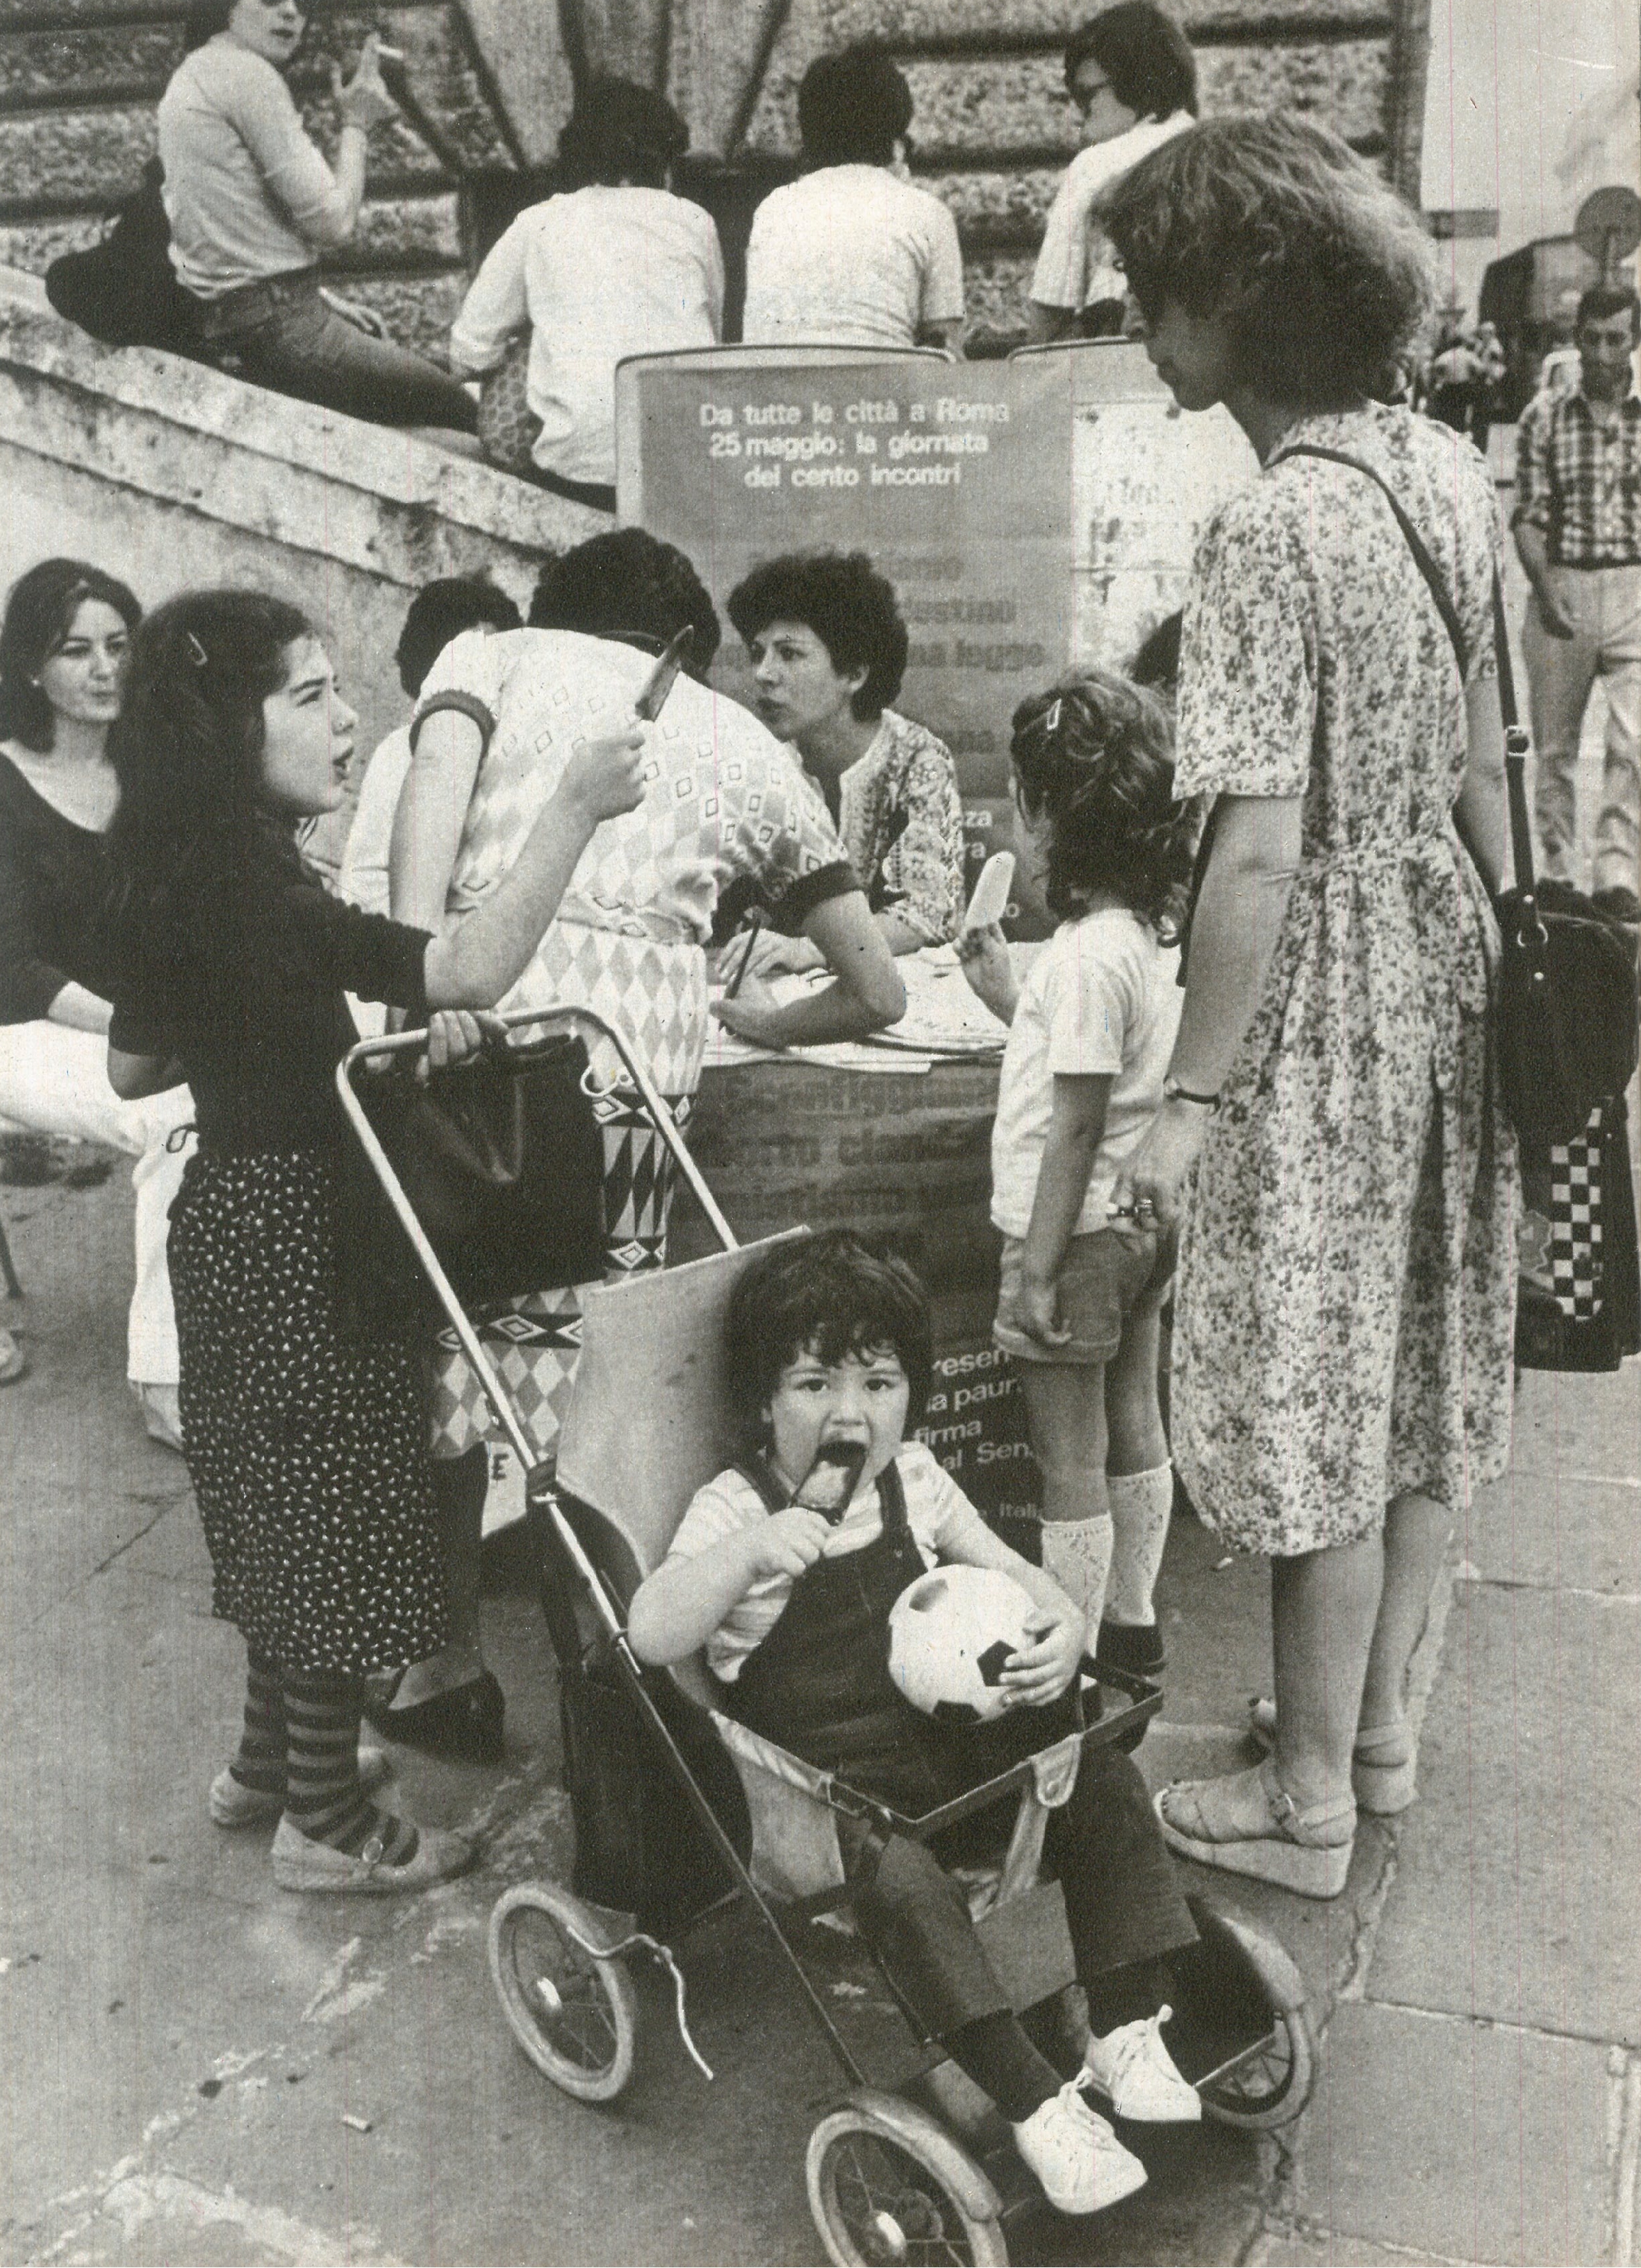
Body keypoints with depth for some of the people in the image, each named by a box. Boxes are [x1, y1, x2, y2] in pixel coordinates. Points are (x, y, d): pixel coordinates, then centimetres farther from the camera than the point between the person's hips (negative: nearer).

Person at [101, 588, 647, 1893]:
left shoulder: (177, 882, 6)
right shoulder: (250, 890, -23)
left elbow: (134, 1067, 17)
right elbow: (470, 972, -35)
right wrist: (574, 809, -36)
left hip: (238, 1216, 10)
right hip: (298, 1233, -9)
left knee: (287, 1501, 21)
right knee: (336, 1507, 3)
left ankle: (274, 1760, 37)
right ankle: (326, 1822, 16)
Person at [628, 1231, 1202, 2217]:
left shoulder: (915, 1482, 6)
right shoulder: (735, 1510, -10)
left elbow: (1015, 1575, 12)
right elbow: (651, 1636, -22)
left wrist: (1064, 1627, -11)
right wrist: (750, 1554, -37)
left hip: (950, 1735, 6)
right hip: (827, 1780, -5)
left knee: (1106, 1783, -8)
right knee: (901, 1878, -32)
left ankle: (1126, 2035, 1)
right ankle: (1036, 2106, -22)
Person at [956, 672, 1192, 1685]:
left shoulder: (1089, 953, -22)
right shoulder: (1160, 932, 4)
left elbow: (1077, 1123, -22)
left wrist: (1038, 1268, -19)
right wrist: (1012, 1000, 15)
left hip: (1076, 1231, -9)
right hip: (1146, 1221, 10)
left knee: (1072, 1466, 1)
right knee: (1134, 1434, 20)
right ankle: (1132, 1621, 34)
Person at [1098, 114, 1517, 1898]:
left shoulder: (1268, 529, -20)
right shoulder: (1447, 472, 6)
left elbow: (1262, 850, -23)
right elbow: (1483, 760, 12)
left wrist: (1189, 1098, -19)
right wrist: (1496, 946, 20)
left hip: (1326, 997, -8)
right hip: (1448, 962, 8)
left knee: (1313, 1400, 5)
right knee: (1419, 1369, 18)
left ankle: (1310, 1802, 21)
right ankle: (1379, 1726, 36)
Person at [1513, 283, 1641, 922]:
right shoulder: (1544, 417, 2)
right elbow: (1529, 516, -1)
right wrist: (1545, 589, -13)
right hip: (1561, 589, 0)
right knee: (1554, 744, 10)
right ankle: (1556, 872, 23)